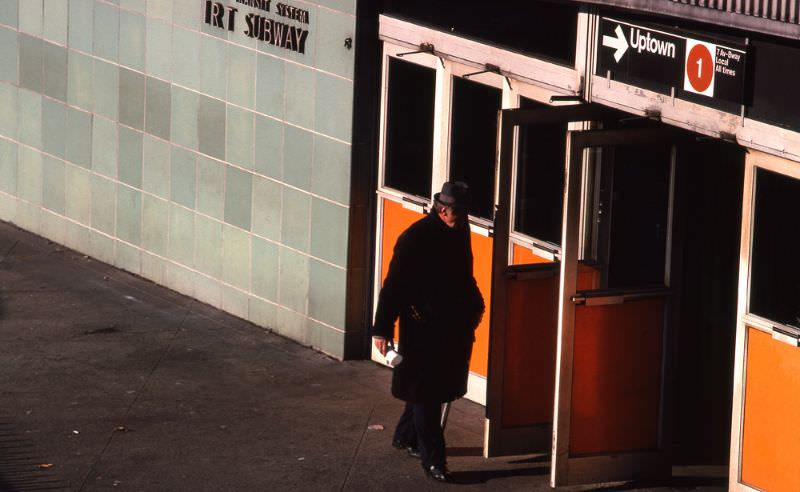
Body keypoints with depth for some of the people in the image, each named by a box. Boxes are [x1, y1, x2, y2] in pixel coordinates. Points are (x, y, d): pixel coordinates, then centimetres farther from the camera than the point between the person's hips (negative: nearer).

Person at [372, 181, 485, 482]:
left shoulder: (460, 232, 4)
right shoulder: (415, 238, -18)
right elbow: (394, 285, -17)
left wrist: (474, 307, 27)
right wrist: (382, 329, -19)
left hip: (453, 326, 8)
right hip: (423, 327, -8)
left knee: (439, 387, 18)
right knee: (426, 392, -2)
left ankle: (405, 436, 36)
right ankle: (432, 458, 1)